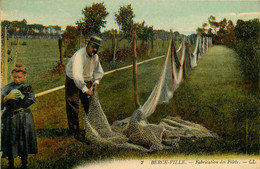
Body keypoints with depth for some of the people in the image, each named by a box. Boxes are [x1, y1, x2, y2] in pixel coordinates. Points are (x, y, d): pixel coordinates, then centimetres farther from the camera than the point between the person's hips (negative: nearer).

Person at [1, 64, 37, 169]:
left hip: (24, 117, 0)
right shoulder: (7, 88, 1)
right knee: (10, 140, 6)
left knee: (24, 141, 8)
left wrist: (18, 108, -17)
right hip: (10, 118, 1)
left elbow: (32, 99, -17)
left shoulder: (27, 87, -1)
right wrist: (8, 97, -26)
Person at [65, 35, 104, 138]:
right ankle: (75, 131, 13)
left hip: (87, 82, 7)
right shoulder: (79, 56, -31)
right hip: (73, 82, -7)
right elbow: (77, 75, -41)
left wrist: (96, 81, -4)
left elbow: (99, 71, 14)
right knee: (73, 108, 0)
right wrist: (85, 90, -39)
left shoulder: (95, 56, -4)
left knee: (90, 106, 12)